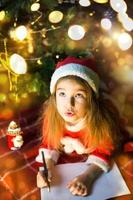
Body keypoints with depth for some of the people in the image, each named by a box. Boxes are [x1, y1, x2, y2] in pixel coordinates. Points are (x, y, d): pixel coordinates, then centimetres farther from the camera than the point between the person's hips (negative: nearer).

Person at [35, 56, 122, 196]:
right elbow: (49, 144, -11)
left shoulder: (103, 119, -32)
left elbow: (103, 153, -21)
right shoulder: (51, 115, -25)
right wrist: (47, 167, -29)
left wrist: (87, 177, -36)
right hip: (62, 165, 2)